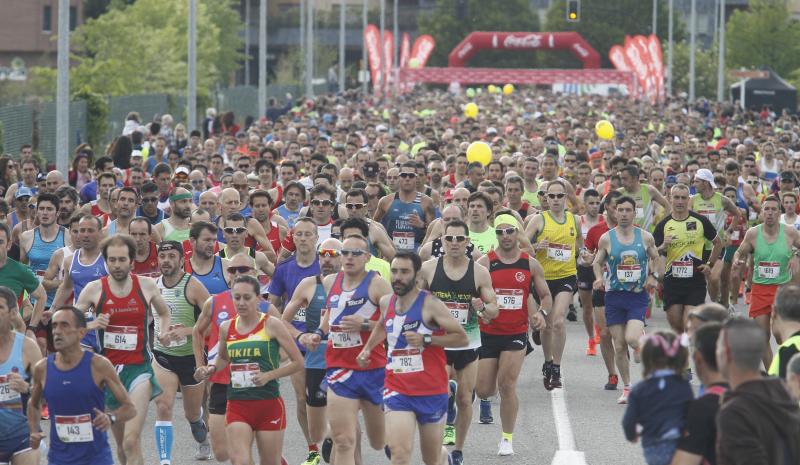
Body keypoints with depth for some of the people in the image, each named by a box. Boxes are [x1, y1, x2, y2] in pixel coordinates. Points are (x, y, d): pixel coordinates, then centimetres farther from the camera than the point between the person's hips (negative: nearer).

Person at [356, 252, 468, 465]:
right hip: (397, 390, 3)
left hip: (431, 391, -3)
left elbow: (462, 338, -13)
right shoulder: (386, 303, 5)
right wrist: (368, 348, 17)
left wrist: (426, 339, -22)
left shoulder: (430, 304, -12)